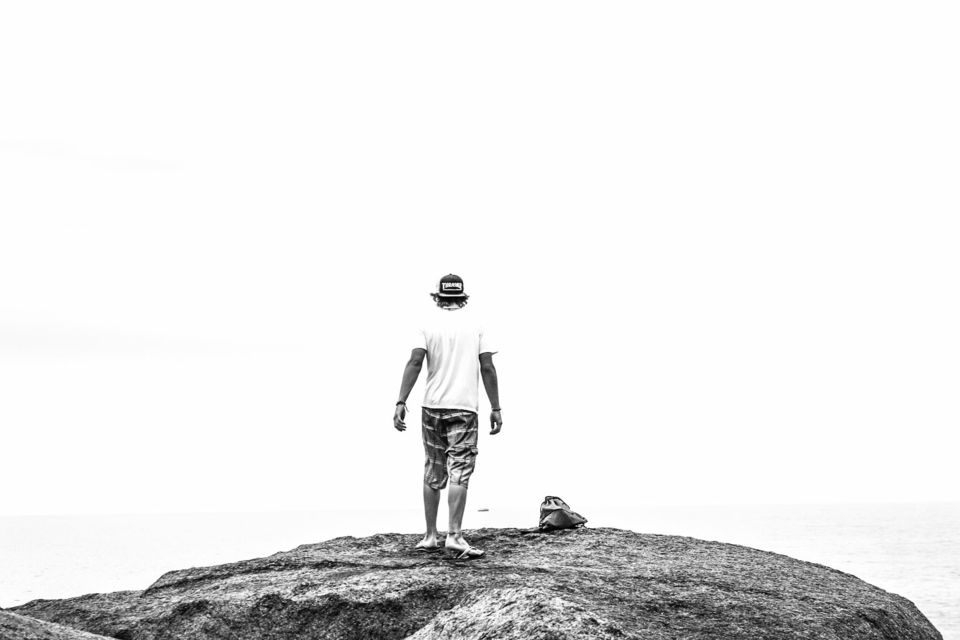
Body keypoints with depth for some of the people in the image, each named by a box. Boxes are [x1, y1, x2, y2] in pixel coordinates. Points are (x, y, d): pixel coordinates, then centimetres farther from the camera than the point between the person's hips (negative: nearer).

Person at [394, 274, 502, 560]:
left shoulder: (429, 324, 4)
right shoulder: (475, 325, 3)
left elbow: (414, 362, -8)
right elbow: (487, 368, -1)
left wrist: (401, 402, -10)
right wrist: (495, 408, 4)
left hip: (432, 407, 2)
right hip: (464, 407, -2)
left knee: (432, 473, 11)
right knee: (459, 472, -6)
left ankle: (430, 536, 15)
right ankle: (454, 536, -17)